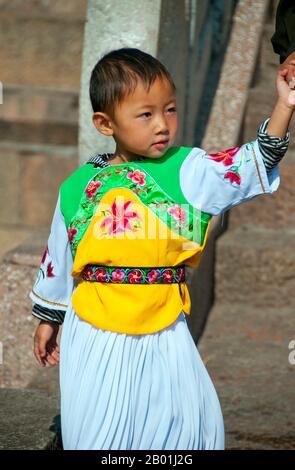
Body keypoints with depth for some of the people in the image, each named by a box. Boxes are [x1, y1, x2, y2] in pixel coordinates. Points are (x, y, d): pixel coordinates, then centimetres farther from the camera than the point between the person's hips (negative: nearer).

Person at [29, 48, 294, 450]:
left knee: (192, 425, 6)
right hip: (96, 336, 0)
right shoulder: (79, 188, -1)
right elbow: (58, 260, 12)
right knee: (100, 433, 6)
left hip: (164, 333, 0)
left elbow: (251, 166, -18)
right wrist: (49, 320, 21)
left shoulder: (186, 171, -4)